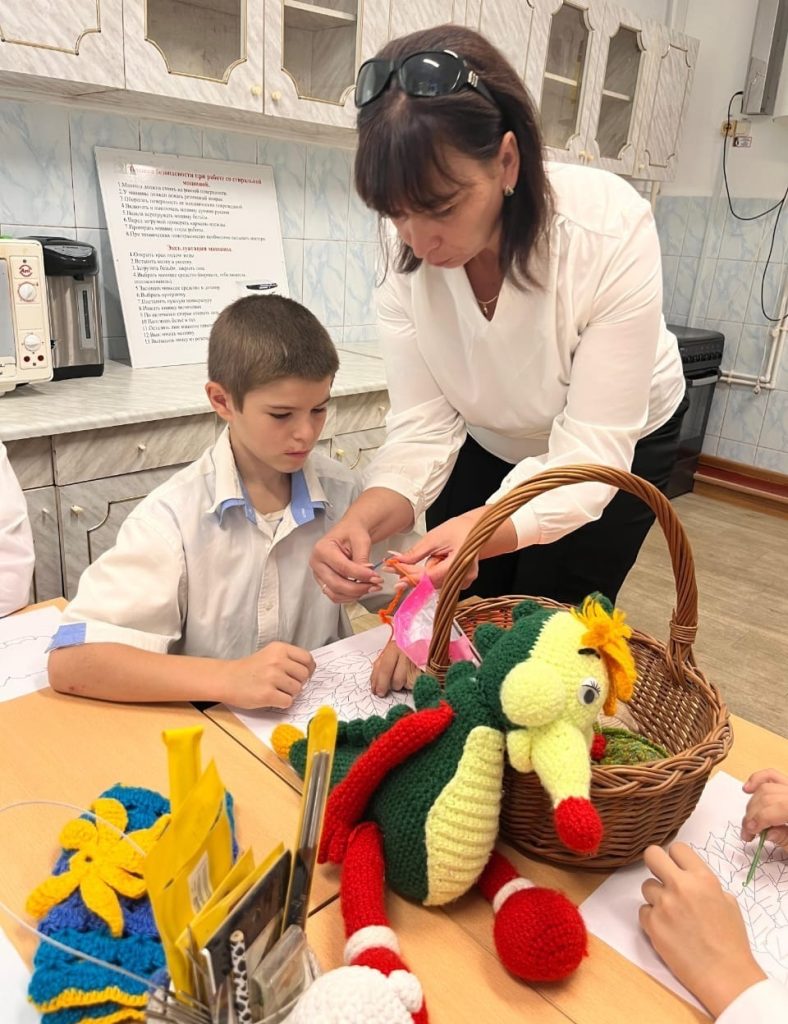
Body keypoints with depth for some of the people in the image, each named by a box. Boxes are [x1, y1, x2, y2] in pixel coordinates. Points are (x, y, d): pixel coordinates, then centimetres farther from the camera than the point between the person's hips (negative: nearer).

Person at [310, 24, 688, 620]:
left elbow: (592, 452, -33)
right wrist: (362, 522, -43)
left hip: (619, 442, -2)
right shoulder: (408, 250, -24)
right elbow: (424, 428, -23)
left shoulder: (613, 231, -34)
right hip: (487, 442, 3)